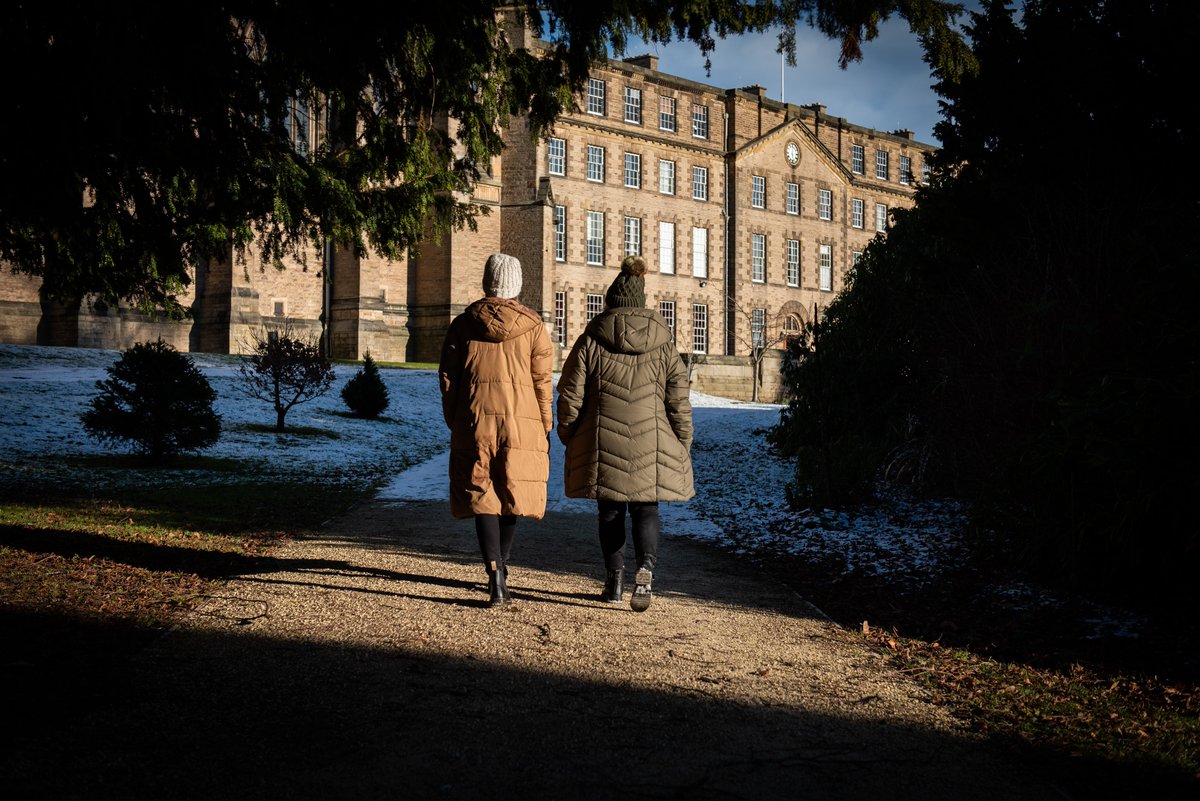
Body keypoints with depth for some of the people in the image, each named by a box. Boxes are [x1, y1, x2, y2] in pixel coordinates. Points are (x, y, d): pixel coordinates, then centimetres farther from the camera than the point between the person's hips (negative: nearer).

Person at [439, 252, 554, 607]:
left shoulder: (463, 324, 3)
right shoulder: (533, 326, 0)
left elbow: (448, 378, 7)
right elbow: (543, 382, 0)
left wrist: (454, 424, 17)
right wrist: (545, 430, 8)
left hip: (474, 422, 0)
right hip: (521, 422, 0)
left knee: (482, 497, 3)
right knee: (512, 496, 14)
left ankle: (495, 573, -11)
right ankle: (500, 567, 26)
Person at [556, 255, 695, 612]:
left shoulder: (591, 341, -1)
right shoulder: (663, 344, 3)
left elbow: (570, 394, 0)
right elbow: (679, 399, 3)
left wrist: (568, 437, 12)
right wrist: (682, 445, 11)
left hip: (604, 445, -1)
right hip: (651, 444, 1)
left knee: (610, 511, 12)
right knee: (645, 509, 8)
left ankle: (614, 582, 17)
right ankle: (645, 568, -17)